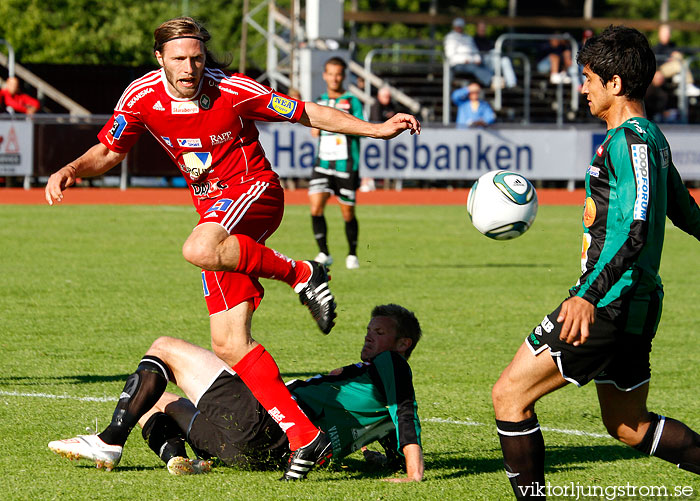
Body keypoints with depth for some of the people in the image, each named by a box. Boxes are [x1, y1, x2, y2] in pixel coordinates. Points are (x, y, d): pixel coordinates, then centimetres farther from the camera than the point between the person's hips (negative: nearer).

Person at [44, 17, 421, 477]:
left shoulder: (233, 91, -16)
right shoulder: (141, 98, -5)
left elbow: (304, 113, -6)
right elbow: (109, 152, 10)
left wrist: (376, 129, -10)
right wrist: (70, 171, -9)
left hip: (255, 191, -5)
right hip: (215, 209, 5)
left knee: (199, 250, -39)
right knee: (229, 344, -6)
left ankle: (300, 273, -17)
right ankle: (304, 437, -5)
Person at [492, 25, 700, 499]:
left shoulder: (630, 139, -15)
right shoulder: (652, 138, 14)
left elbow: (638, 229, -26)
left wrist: (590, 295, -36)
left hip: (608, 304, -10)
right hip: (634, 308, 10)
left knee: (510, 394, -6)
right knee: (629, 426, 19)